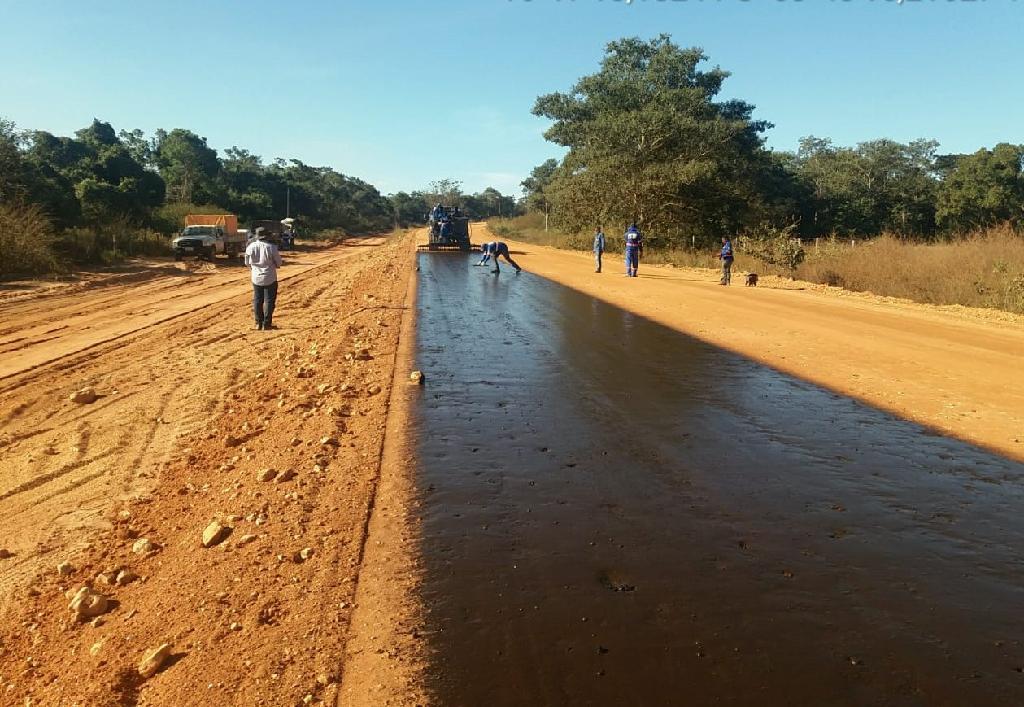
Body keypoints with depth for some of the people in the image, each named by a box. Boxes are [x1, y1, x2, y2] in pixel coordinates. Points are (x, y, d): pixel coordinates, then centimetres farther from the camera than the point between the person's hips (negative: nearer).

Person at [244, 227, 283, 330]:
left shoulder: (250, 247, -4)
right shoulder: (271, 247, -15)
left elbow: (247, 263, 6)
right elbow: (279, 263, -8)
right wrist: (281, 263, 16)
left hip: (256, 278, 3)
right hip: (270, 279, -3)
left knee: (257, 300, 14)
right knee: (269, 301, 6)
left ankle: (258, 323, 17)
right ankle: (266, 324, 6)